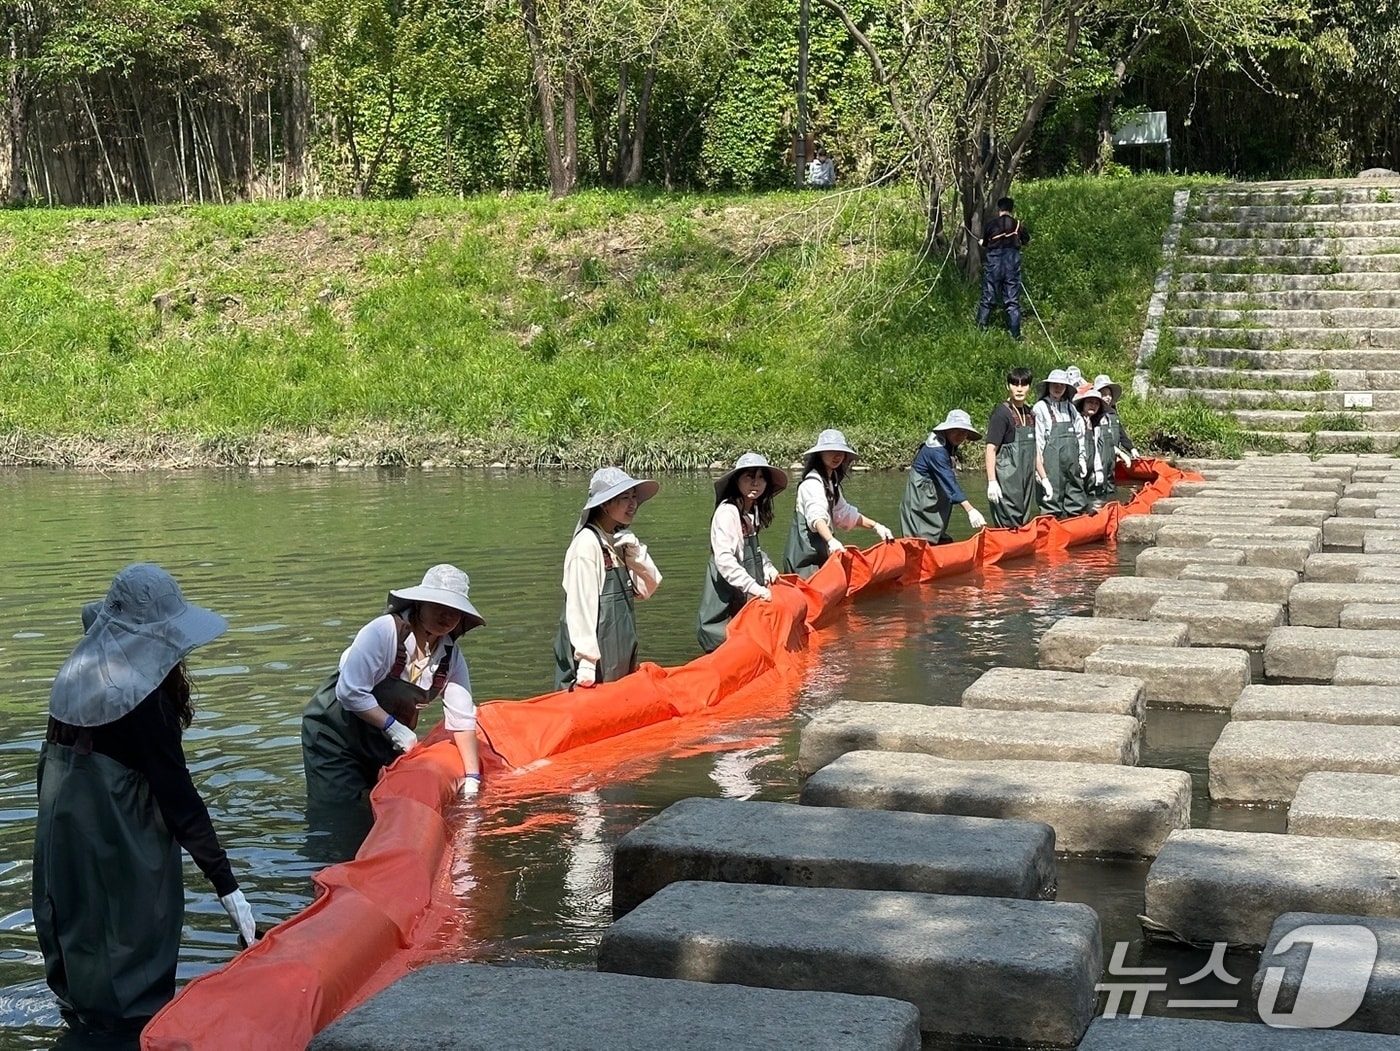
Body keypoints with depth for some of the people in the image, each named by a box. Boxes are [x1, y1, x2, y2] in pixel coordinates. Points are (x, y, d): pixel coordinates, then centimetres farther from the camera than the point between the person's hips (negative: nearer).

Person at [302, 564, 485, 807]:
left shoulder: (451, 656, -8)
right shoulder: (384, 631, -26)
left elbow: (462, 719, -7)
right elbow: (350, 693, -27)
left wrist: (472, 779, -12)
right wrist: (395, 729, -24)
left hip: (385, 741, 6)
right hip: (335, 730, -5)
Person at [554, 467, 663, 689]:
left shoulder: (622, 540, 9)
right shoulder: (587, 543, -14)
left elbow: (647, 590, 12)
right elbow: (581, 604, -19)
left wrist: (637, 554, -5)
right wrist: (586, 662, -22)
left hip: (619, 651, 8)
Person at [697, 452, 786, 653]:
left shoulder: (752, 513, 10)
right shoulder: (727, 512, -17)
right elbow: (724, 559, -25)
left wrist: (769, 569, 7)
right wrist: (755, 588, -29)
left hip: (746, 598, 9)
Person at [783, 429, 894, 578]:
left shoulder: (831, 483, 19)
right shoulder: (812, 483, -13)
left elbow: (846, 515, 27)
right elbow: (817, 516, -30)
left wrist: (876, 526, 17)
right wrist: (832, 541, -46)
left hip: (822, 554, 9)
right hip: (806, 556, -9)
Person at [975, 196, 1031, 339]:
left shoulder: (991, 224, -1)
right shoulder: (1018, 224, 2)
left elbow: (983, 244, 7)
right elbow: (1027, 241, 14)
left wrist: (980, 242, 30)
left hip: (994, 263, -1)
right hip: (1013, 264, 1)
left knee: (988, 299, 8)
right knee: (1013, 301, 4)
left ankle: (981, 329, 11)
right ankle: (1016, 334, 3)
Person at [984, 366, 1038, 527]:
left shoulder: (1030, 414, 13)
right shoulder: (1002, 413, -9)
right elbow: (991, 449, -13)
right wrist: (992, 482, -19)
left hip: (1026, 478, 8)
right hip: (1007, 480, -8)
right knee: (1009, 527, -8)